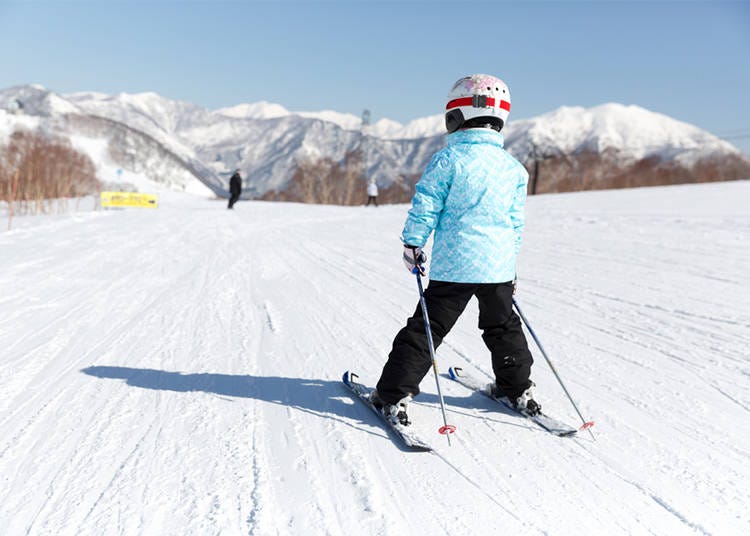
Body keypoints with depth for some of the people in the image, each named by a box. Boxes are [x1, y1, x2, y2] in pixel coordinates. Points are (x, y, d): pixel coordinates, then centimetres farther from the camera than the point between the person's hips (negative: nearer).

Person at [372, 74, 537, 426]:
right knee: (503, 327, 23)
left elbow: (425, 206, -9)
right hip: (499, 266, 4)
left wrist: (412, 244, 5)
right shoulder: (514, 167, 5)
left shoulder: (448, 159, -10)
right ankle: (518, 390, 34)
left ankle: (394, 395, 4)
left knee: (426, 328, 3)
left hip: (453, 265, -4)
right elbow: (516, 222, 11)